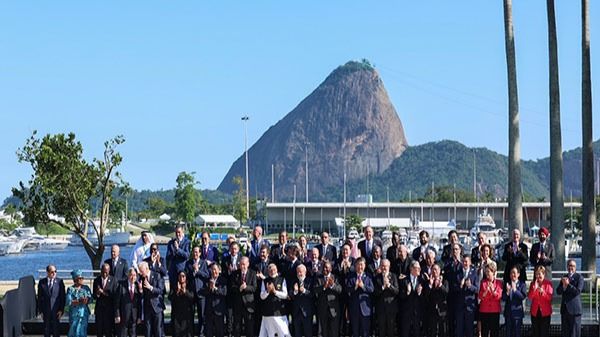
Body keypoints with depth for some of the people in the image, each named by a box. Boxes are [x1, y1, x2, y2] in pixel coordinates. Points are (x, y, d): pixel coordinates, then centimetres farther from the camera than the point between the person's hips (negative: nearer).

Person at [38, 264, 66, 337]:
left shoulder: (59, 282, -2)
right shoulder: (42, 282, 1)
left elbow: (63, 297, -1)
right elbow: (39, 297, 4)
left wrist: (61, 310, -7)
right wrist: (40, 310, -1)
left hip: (56, 311, -1)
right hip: (46, 311, 1)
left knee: (56, 330, 3)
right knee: (46, 331, 9)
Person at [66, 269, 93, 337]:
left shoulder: (86, 288, 10)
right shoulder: (70, 289, 2)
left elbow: (90, 299, -1)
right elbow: (69, 302, -9)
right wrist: (79, 301, -18)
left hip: (84, 313, 2)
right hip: (74, 313, -2)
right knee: (73, 331, -2)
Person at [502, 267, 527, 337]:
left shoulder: (522, 285, -1)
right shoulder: (507, 284, 7)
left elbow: (523, 296, -13)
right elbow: (503, 298, 2)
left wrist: (515, 290, -23)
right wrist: (507, 292, -16)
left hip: (517, 311, -3)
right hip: (508, 312, 3)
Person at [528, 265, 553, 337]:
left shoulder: (548, 283, -3)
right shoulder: (533, 283, 5)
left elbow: (550, 297, -9)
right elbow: (529, 297, -4)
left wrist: (542, 291, -25)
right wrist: (534, 289, -20)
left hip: (545, 312, -3)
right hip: (535, 311, 3)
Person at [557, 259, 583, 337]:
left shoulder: (579, 277, -3)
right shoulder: (564, 277, 14)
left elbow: (578, 291, -14)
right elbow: (558, 291, 6)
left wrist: (568, 285, -17)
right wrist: (563, 285, -12)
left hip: (574, 308, -6)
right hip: (564, 308, 6)